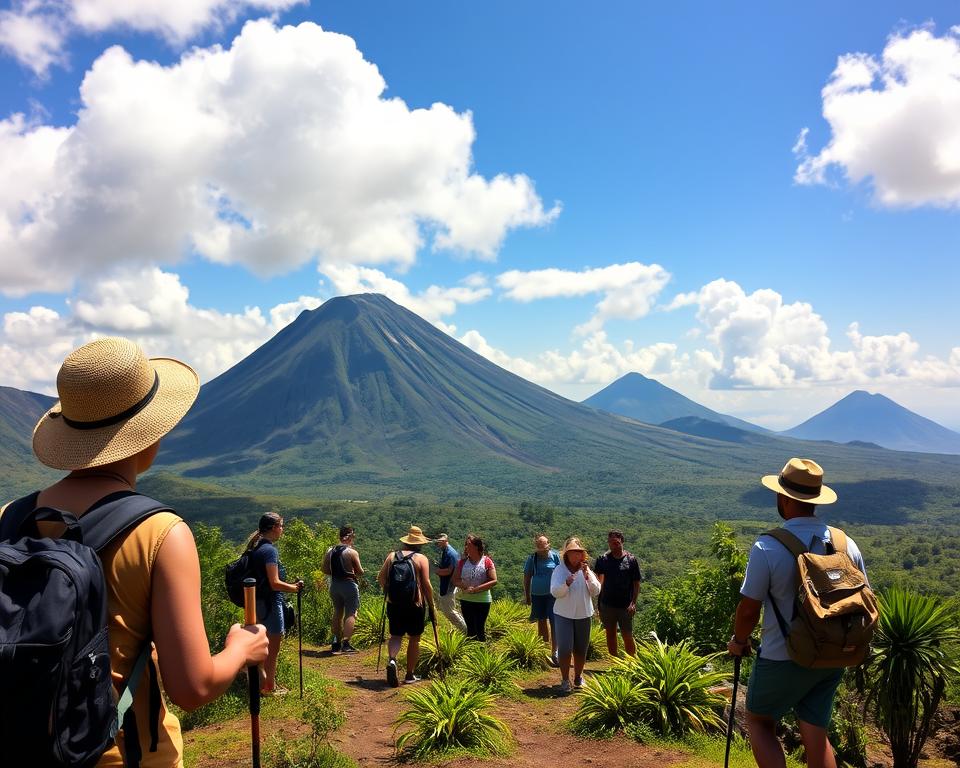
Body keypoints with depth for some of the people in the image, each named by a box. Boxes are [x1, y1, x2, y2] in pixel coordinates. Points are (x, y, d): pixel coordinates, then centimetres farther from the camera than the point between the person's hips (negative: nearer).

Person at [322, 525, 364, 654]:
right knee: (351, 614, -2)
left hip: (334, 584, 6)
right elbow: (360, 572, -9)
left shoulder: (330, 551, 3)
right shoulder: (352, 552, -13)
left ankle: (336, 643, 23)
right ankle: (346, 643, -9)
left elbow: (324, 569, 6)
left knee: (337, 613, 17)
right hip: (349, 584, -6)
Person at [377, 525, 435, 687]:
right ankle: (410, 675, 17)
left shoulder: (392, 556, 5)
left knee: (396, 636, 12)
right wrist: (431, 605, -1)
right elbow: (426, 584, -10)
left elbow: (381, 578, 3)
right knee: (414, 639, 12)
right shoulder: (421, 559, -4)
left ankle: (392, 659, -16)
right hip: (415, 605, -2)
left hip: (394, 604, 2)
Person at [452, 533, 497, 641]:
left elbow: (493, 581, -13)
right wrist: (465, 586, -18)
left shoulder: (486, 561, -8)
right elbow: (455, 580, 3)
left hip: (482, 601, -3)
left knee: (480, 629, 3)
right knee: (470, 629, 13)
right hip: (465, 600, 3)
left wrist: (475, 589, -20)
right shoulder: (462, 561, 2)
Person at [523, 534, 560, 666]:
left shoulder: (555, 556, -5)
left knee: (554, 623, -5)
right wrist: (527, 595, 7)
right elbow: (527, 577, 6)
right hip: (537, 595, 3)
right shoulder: (532, 558, 0)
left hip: (553, 594, -3)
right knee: (541, 622, 14)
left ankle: (554, 652, 1)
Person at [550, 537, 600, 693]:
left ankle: (578, 677, 30)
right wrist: (567, 583, -32)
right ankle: (565, 680, 7)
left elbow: (596, 592, -4)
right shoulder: (559, 570, -6)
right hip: (563, 615, -3)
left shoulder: (586, 570, 2)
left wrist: (587, 576, -20)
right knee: (564, 648, -7)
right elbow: (554, 592, -14)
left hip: (583, 614, 3)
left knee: (581, 649, 12)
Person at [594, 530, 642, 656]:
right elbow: (598, 579, 8)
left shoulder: (631, 560, -7)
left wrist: (633, 603, -12)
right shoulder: (603, 559, -1)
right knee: (610, 634, 13)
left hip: (625, 605, -3)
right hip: (607, 603, 3)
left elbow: (636, 583, -3)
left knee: (628, 637, 0)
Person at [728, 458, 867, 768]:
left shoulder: (768, 548, -20)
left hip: (783, 659, -5)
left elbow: (749, 608, -14)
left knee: (759, 721, 17)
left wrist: (739, 641, 5)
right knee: (815, 734, 16)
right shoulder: (846, 544, -5)